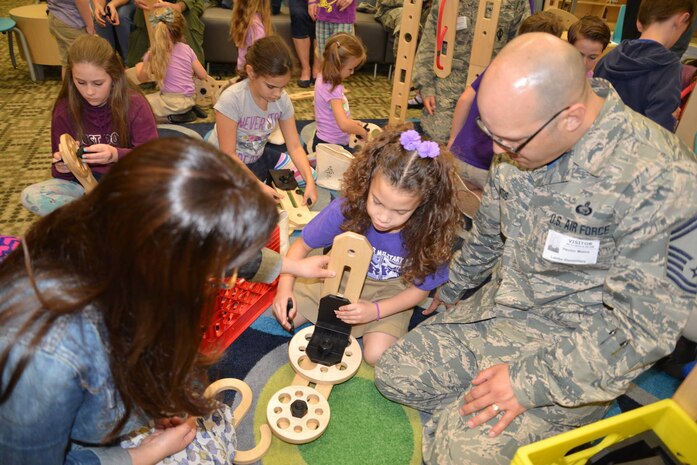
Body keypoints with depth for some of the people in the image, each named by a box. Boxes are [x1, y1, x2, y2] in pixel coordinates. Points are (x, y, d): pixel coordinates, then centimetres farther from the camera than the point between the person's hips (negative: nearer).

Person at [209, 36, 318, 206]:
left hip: (257, 159, 6)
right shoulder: (231, 99, -29)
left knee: (309, 174, 1)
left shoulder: (282, 99, -13)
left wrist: (309, 182, -26)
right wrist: (259, 185, -30)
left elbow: (294, 146, -11)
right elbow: (228, 154, -25)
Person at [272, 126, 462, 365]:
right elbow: (302, 245, -14)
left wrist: (376, 310, -24)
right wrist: (285, 287, -28)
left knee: (376, 354, -22)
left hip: (388, 293, -1)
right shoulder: (346, 208, -28)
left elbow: (420, 288, -12)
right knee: (284, 314, -7)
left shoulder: (427, 235, -29)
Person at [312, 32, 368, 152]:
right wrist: (363, 132, -17)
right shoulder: (332, 88, -24)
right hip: (330, 145, -9)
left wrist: (351, 122, 6)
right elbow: (344, 125, -34)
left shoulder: (323, 78, 3)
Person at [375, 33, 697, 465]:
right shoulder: (524, 137, -5)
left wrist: (532, 381, -22)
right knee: (395, 375, 2)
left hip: (579, 345, -6)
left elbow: (643, 326, -22)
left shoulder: (660, 181, -27)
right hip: (495, 308, 7)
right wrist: (450, 289, 23)